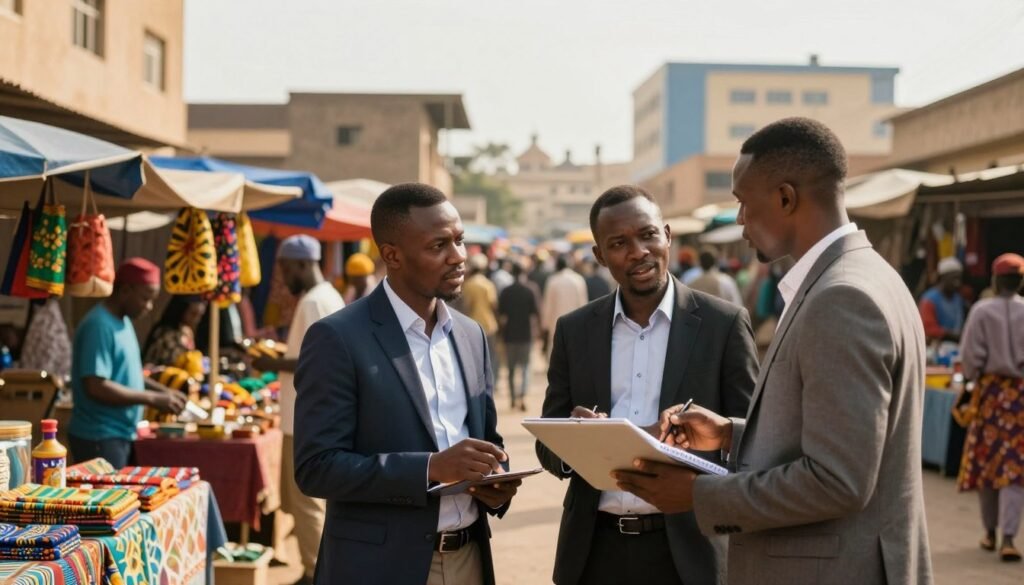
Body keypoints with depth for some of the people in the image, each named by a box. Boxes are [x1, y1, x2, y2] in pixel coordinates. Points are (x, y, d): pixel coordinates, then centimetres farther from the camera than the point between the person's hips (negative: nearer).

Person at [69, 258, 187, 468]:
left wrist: (163, 391, 6)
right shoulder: (99, 326, -18)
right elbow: (97, 386, -25)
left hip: (120, 435, 9)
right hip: (99, 438, -9)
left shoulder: (122, 322, 11)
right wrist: (152, 398, -21)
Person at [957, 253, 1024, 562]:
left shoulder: (981, 311, -5)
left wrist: (971, 380, 9)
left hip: (991, 390, 0)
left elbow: (971, 356, -6)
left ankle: (990, 532, 24)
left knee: (987, 461, 12)